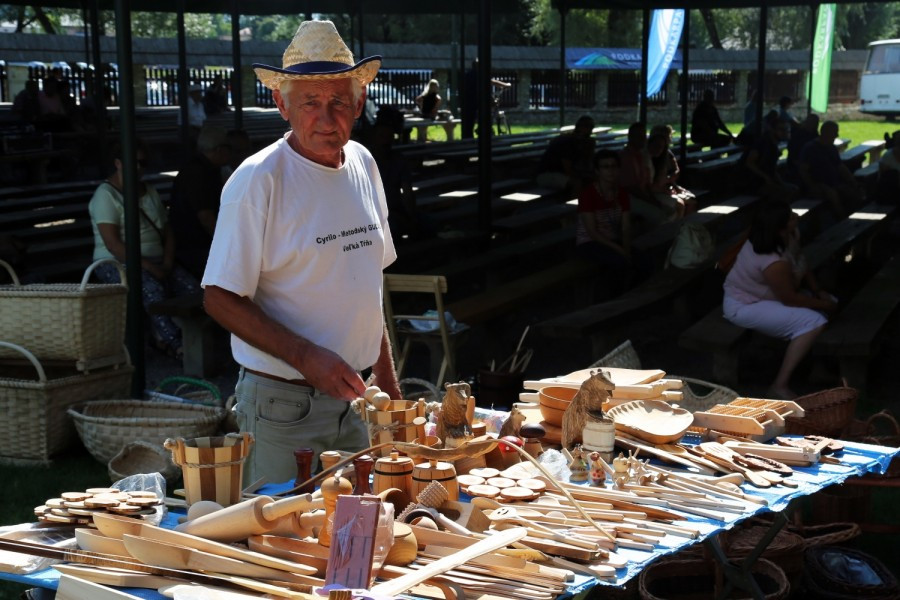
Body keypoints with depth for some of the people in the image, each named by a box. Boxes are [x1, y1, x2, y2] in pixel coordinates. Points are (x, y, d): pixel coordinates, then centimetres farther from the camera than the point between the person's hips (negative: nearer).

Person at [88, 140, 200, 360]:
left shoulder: (150, 192, 17)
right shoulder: (106, 195, -6)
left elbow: (167, 232, 17)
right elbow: (113, 244, -15)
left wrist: (167, 264, -3)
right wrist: (149, 267, -21)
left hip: (155, 263, 6)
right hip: (116, 263, -6)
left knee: (192, 288, -22)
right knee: (152, 288, -37)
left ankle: (163, 338, -15)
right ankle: (175, 345, -32)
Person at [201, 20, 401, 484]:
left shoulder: (363, 164, 8)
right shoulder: (257, 180, -13)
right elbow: (220, 300, -14)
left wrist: (389, 383, 14)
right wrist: (307, 358, -22)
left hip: (351, 398, 6)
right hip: (282, 405, -6)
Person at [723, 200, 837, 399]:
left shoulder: (785, 238, -6)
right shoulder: (774, 262, -35)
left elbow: (801, 267, 9)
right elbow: (789, 299, -26)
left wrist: (819, 292, -4)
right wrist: (823, 305, -13)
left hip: (761, 294, 10)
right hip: (746, 306, -10)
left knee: (830, 302, 8)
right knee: (813, 321, -25)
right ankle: (780, 386, -23)